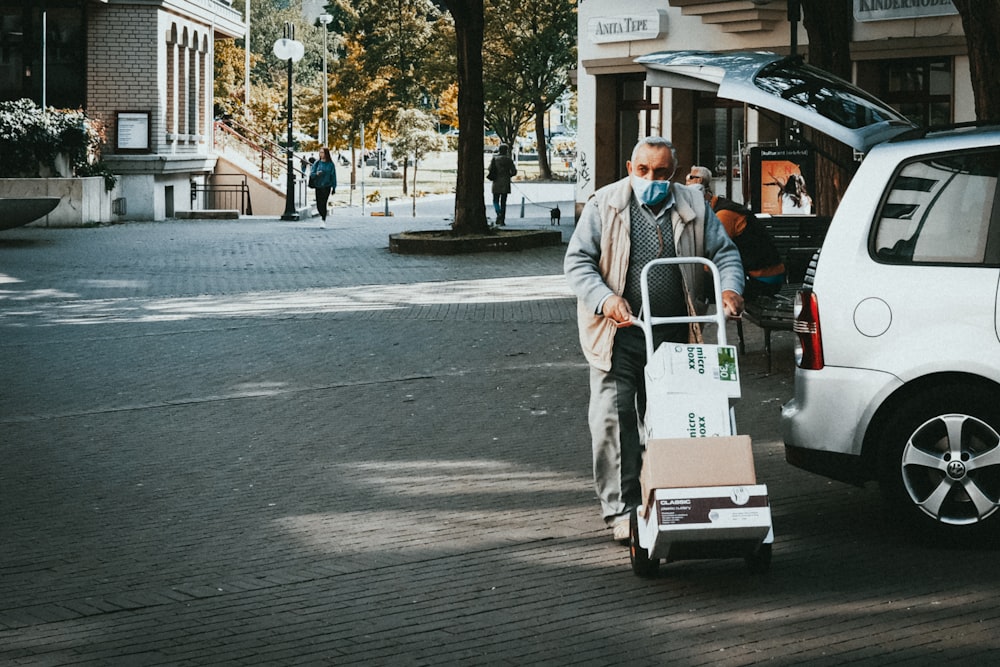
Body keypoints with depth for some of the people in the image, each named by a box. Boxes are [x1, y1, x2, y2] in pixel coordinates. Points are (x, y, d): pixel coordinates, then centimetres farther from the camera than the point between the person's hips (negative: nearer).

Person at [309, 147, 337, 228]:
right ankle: (322, 216, 32)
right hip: (318, 186, 3)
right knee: (318, 205, 5)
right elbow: (311, 173, 1)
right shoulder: (317, 163, 4)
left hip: (326, 186, -3)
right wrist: (316, 174, -22)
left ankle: (323, 221, -10)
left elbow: (333, 176, 2)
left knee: (323, 204, -13)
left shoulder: (330, 164, -1)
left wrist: (334, 188, 1)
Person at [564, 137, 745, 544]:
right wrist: (605, 299, -20)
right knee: (614, 419, -8)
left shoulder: (693, 208, 5)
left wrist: (730, 288, -10)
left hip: (673, 338, 2)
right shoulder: (604, 206, -2)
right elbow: (577, 261, -4)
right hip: (618, 335, -2)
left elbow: (724, 252, 11)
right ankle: (621, 509, -2)